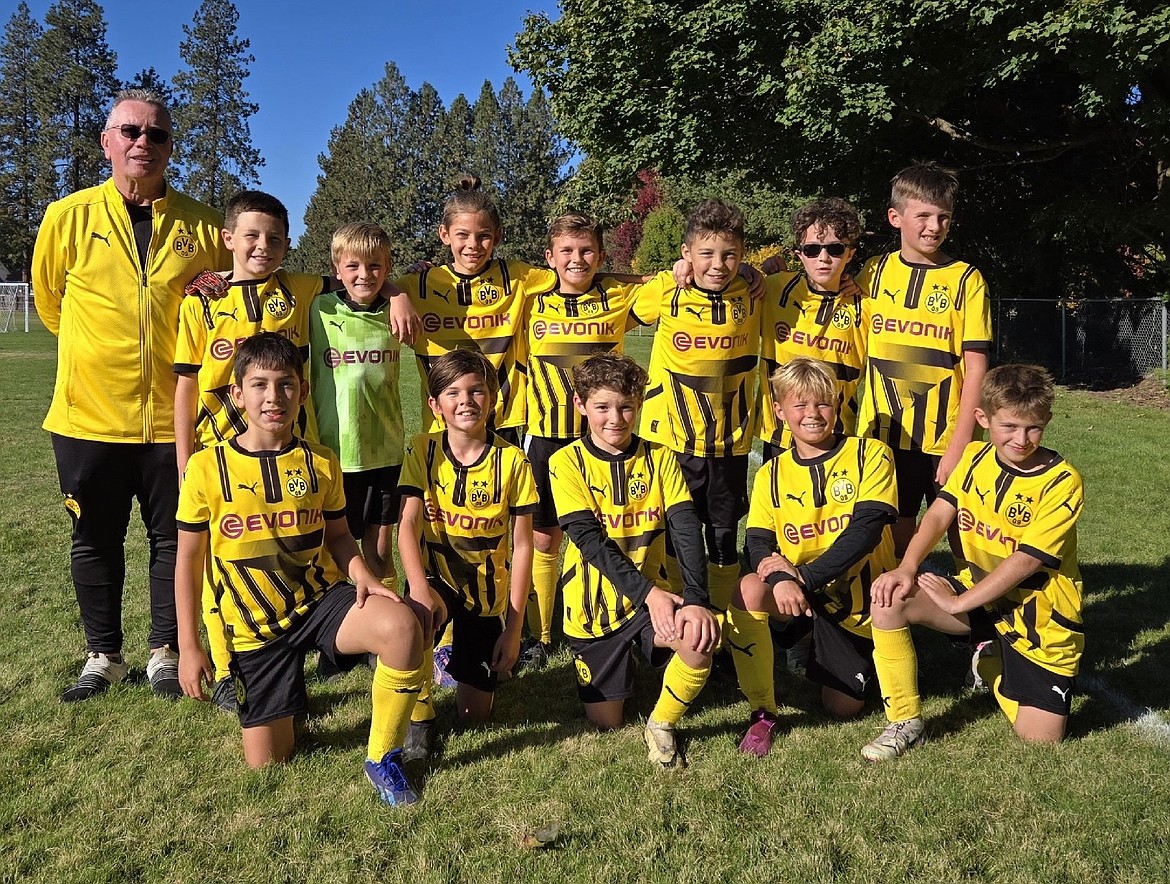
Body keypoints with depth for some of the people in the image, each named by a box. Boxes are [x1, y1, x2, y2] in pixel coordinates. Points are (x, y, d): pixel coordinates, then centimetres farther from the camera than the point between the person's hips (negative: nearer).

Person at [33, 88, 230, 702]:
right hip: (88, 416, 1)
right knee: (94, 543, 12)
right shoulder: (68, 218, 0)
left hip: (172, 416, 0)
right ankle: (103, 656, 29)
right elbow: (49, 300, 14)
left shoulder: (202, 225, 1)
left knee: (174, 540, 9)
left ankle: (165, 652, 26)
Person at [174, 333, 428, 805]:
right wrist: (188, 647, -1)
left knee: (401, 626, -32)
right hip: (255, 625, 0)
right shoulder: (207, 468, -8)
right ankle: (284, 706, 39)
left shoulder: (320, 462, -2)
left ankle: (383, 759, -11)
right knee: (267, 763, 2)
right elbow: (189, 560, 0)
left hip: (321, 598, 0)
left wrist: (361, 574, -13)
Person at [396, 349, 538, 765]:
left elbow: (522, 546, -9)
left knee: (476, 714, 5)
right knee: (415, 621, -38)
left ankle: (457, 658, 39)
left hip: (487, 590, 1)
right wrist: (420, 590, -36)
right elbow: (407, 524, -18)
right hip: (435, 575, 0)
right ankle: (419, 713, -9)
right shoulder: (422, 451, -9)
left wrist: (513, 628, -10)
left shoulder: (512, 461, -12)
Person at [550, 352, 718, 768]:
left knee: (701, 636, -30)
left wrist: (696, 599, -27)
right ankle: (617, 668, 39)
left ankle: (661, 724, -1)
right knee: (605, 723, 4)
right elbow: (589, 540, -16)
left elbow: (687, 529, -13)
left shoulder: (659, 457, -2)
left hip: (653, 595, 1)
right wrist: (648, 591, -26)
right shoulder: (567, 462, -8)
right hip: (594, 605, -1)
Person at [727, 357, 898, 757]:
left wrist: (805, 575, -27)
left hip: (860, 597, -1)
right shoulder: (771, 474, 2)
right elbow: (758, 544, -9)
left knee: (842, 707, 0)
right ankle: (762, 713, -12)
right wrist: (781, 579, -32)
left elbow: (865, 530, -18)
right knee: (748, 591, -31)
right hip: (803, 597, 2)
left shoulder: (870, 454, -7)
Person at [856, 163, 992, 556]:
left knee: (963, 535, 6)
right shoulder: (875, 272, 5)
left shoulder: (965, 279, -3)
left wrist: (959, 444, -12)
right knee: (893, 538, 9)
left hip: (945, 436, -2)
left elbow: (975, 367, -6)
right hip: (884, 434, 2)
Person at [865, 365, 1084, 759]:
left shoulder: (1062, 482, -16)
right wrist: (907, 569, -25)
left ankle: (993, 663, 28)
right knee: (889, 600, -23)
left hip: (1038, 615, -3)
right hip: (977, 593, 3)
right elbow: (939, 513, -8)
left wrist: (959, 602, -24)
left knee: (1040, 740, -4)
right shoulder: (974, 457, 0)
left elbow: (1026, 560, -21)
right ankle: (906, 724, -6)